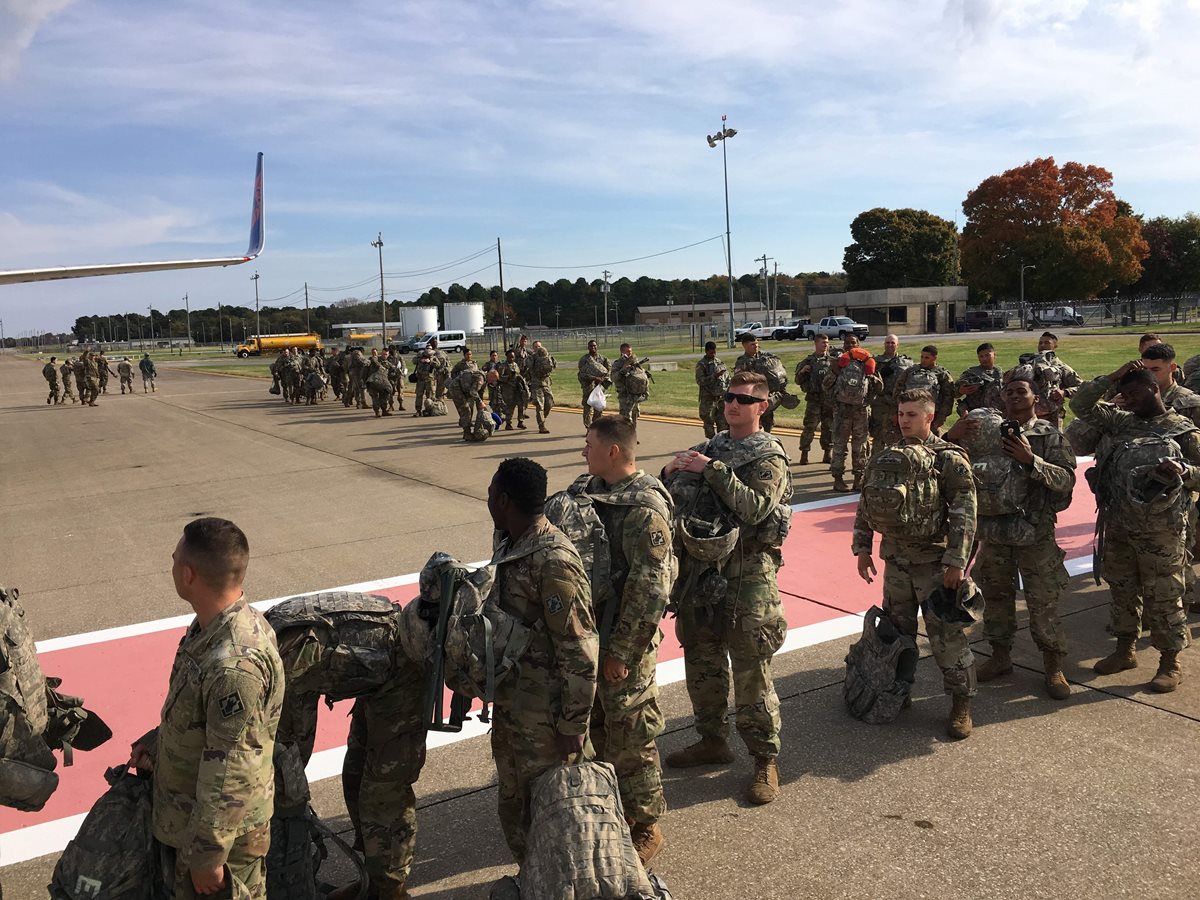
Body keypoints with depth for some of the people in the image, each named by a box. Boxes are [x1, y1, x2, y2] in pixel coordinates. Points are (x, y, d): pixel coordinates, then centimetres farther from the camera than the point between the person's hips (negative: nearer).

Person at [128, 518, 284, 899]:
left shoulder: (235, 664, -37)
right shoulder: (213, 624, -5)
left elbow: (229, 771, -28)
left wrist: (207, 854, -19)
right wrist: (156, 741, 13)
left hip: (221, 825, -9)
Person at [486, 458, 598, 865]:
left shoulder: (553, 563, -28)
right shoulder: (509, 545, 1)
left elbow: (580, 653, -25)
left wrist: (572, 727, -19)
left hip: (545, 716, -9)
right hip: (510, 705, 9)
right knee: (513, 801, 25)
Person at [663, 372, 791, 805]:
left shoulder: (770, 457, -6)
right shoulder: (710, 447, 12)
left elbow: (755, 507, -22)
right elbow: (673, 500, 17)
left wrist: (713, 470, -21)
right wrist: (670, 472, -4)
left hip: (746, 572, -6)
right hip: (699, 566, 7)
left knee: (750, 670, -1)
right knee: (701, 661, 16)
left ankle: (765, 760, 13)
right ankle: (712, 739, 34)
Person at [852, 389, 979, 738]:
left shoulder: (949, 459, -9)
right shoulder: (887, 458, 7)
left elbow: (964, 514, -13)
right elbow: (866, 506, 13)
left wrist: (956, 562, -18)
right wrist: (862, 548, 9)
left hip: (935, 562, -5)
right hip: (895, 560, 5)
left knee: (947, 635, -1)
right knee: (896, 631, 15)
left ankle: (961, 704, 12)